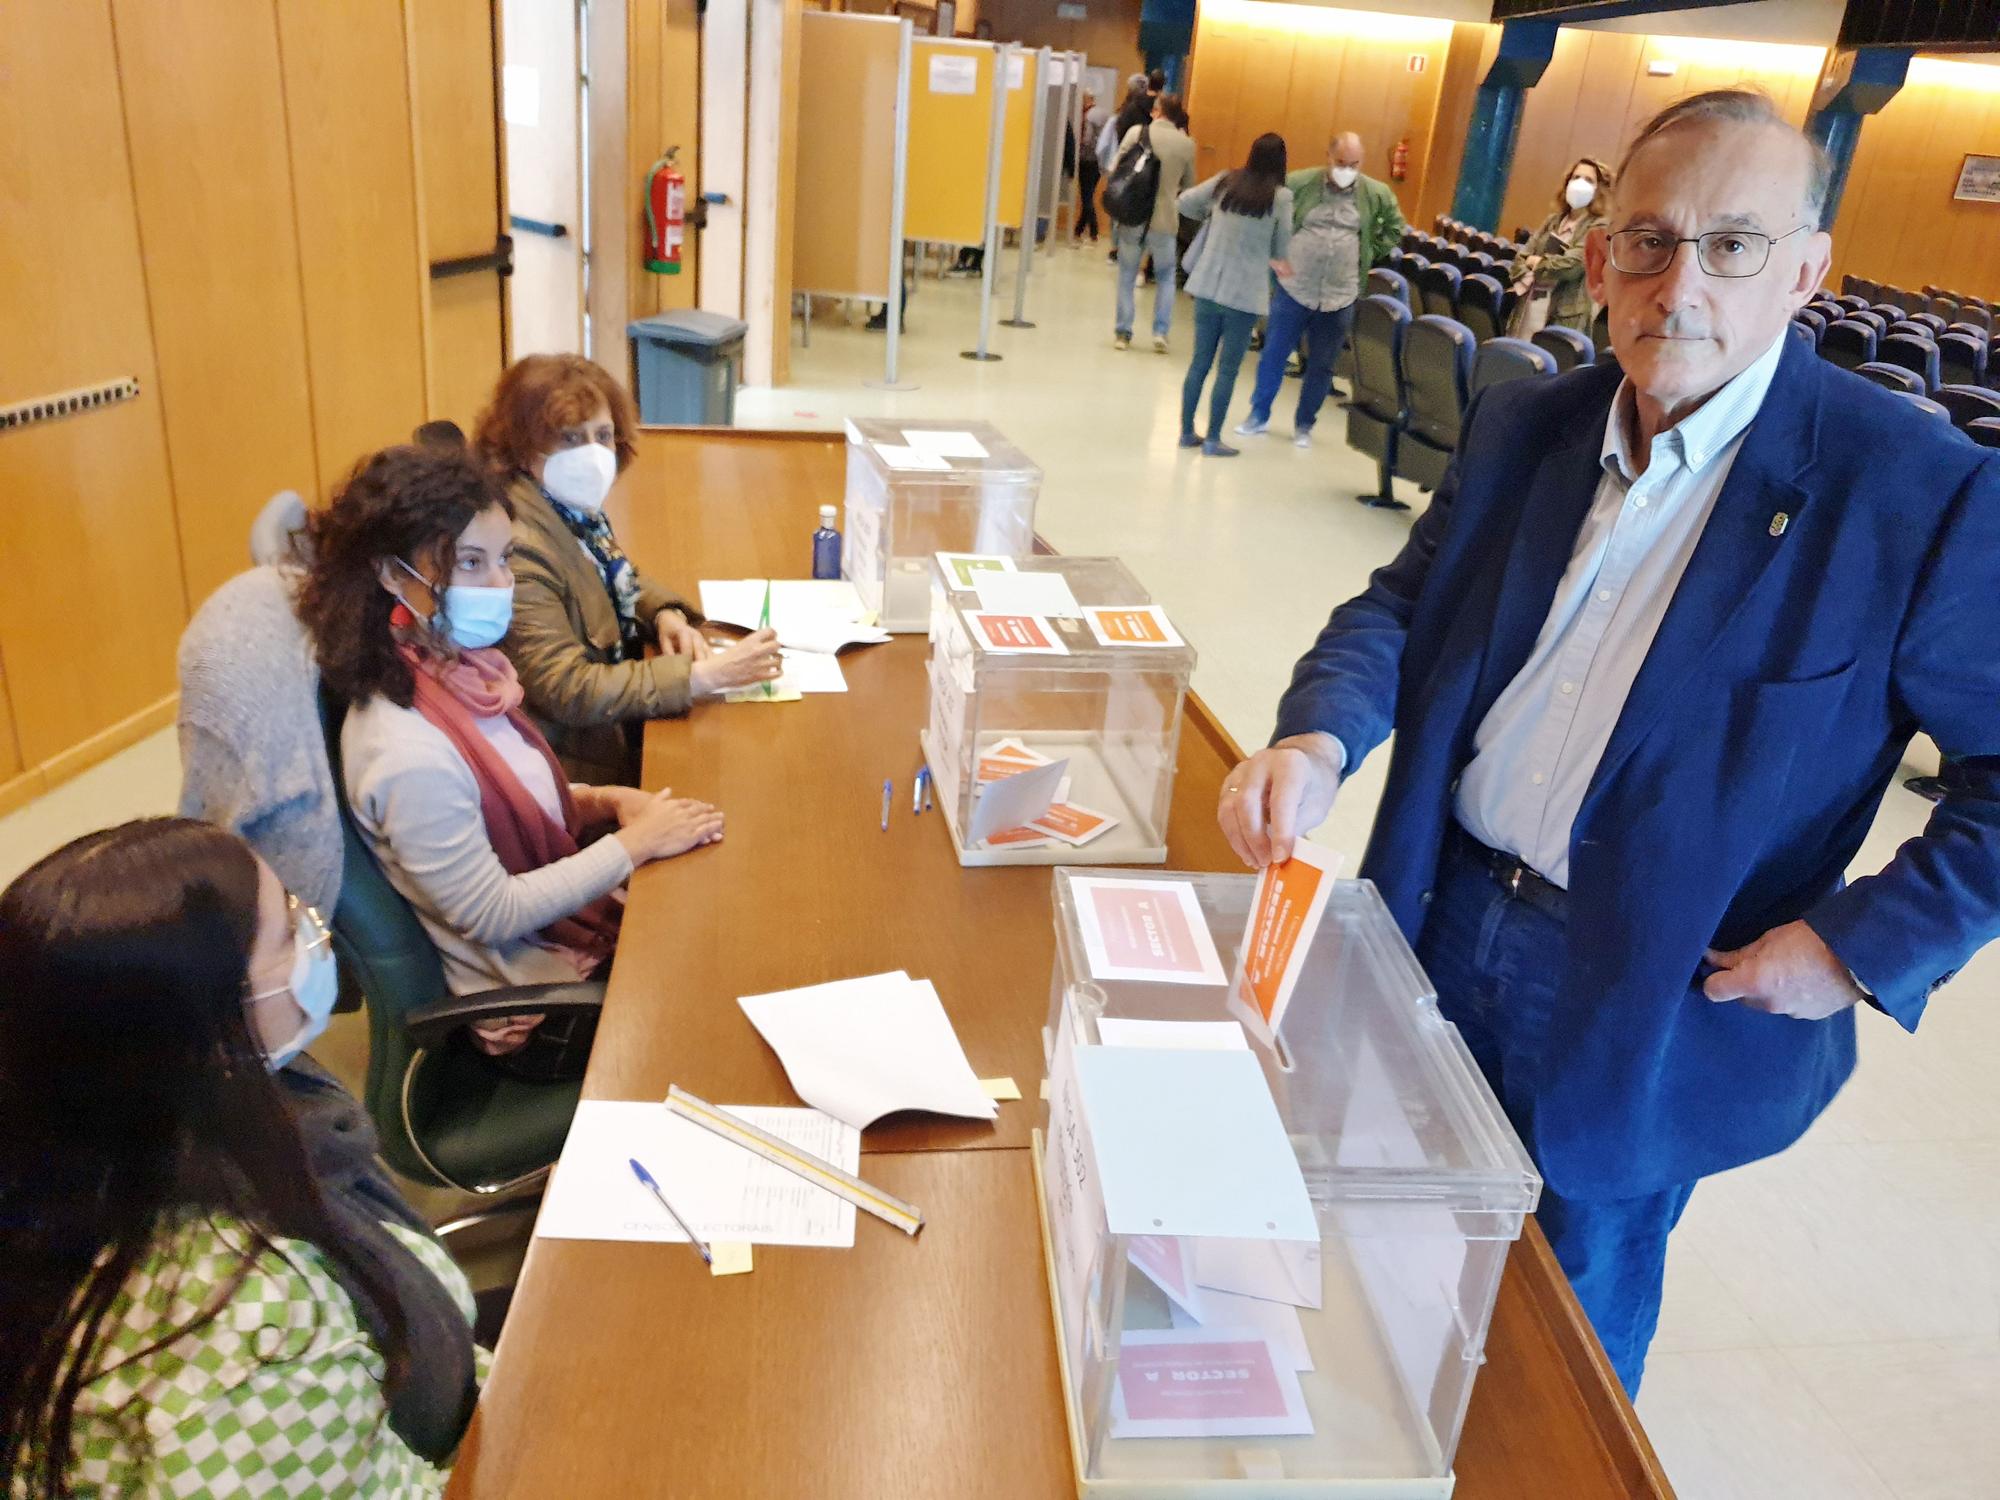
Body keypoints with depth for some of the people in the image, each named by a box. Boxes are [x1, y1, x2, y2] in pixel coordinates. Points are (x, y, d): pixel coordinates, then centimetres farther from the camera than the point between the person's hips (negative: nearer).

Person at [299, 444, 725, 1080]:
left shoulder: (465, 671, -6)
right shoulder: (410, 752, -31)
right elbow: (492, 915, -23)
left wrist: (606, 801, -6)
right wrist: (634, 843, -19)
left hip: (574, 929, 7)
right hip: (541, 1010, -7)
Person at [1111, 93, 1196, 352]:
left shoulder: (1136, 132, -5)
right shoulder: (1187, 144, -1)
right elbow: (1188, 186, 8)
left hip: (1132, 216, 0)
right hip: (1165, 220, 1)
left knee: (1127, 275, 14)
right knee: (1166, 277, 17)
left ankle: (1123, 333, 14)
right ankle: (1160, 333, 7)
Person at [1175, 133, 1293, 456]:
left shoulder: (1224, 182, 3)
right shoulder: (1281, 196, -8)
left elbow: (1185, 202, 12)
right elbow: (1281, 248, 1)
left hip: (1207, 286, 4)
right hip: (1244, 294, -4)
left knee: (1199, 362, 11)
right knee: (1228, 369, 4)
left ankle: (1187, 432, 18)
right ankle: (1213, 439, 8)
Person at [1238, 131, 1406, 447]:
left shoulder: (1377, 194, 0)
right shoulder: (1299, 183, -7)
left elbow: (1395, 228, 15)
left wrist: (1370, 255, 5)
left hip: (1340, 297, 1)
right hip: (1293, 289, -1)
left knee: (1321, 365, 9)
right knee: (1273, 355, 7)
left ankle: (1304, 424, 23)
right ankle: (1259, 414, 23)